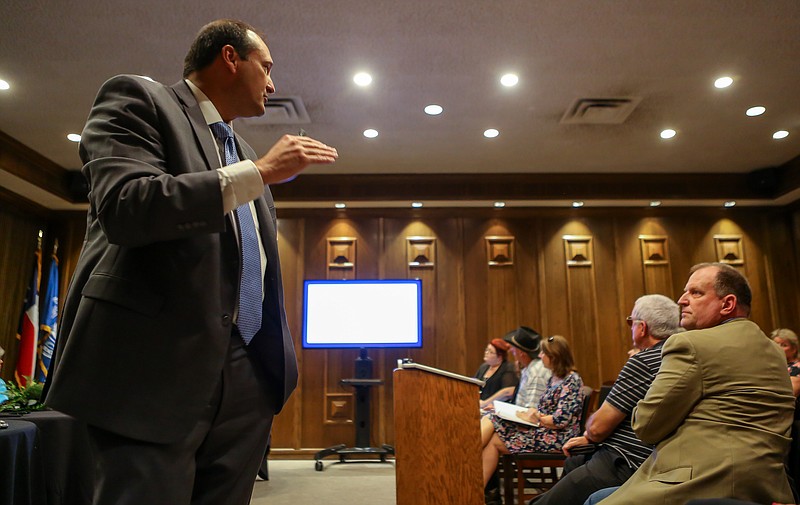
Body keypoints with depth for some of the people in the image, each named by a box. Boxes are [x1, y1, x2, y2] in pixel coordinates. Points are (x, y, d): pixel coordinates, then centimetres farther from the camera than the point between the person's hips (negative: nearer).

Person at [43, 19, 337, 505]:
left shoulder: (245, 153, 22)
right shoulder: (137, 99, 1)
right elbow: (123, 206, -18)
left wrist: (275, 359, 17)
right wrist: (259, 172, -15)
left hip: (247, 375, 7)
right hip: (159, 370, -6)